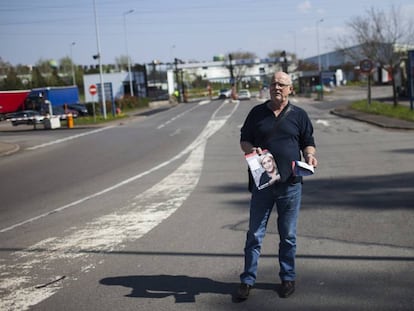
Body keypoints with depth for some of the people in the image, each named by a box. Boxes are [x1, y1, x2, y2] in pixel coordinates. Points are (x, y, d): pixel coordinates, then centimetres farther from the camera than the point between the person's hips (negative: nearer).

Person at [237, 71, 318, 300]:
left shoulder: (299, 115, 7)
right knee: (254, 234, 3)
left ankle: (288, 278, 24)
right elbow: (244, 140, 12)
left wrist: (310, 156, -10)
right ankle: (247, 280, 13)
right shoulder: (257, 113, 8)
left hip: (290, 184, 0)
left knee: (288, 235, 9)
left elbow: (308, 143, 11)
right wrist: (251, 150, -10)